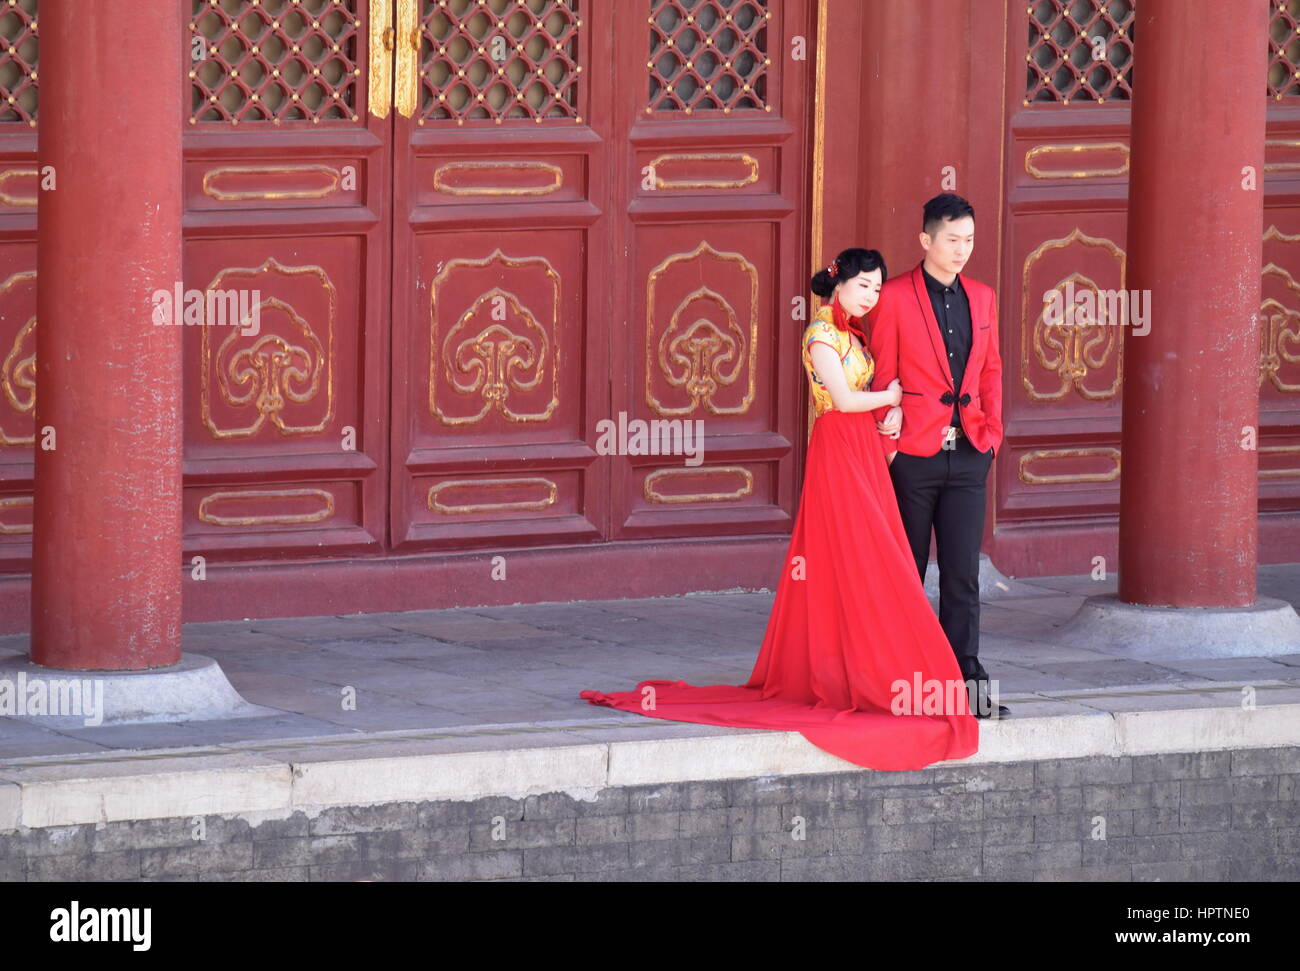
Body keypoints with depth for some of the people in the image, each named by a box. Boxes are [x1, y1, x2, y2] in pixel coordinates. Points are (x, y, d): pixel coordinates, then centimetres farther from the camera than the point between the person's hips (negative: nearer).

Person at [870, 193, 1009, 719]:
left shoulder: (981, 297, 11)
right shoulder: (894, 297, -4)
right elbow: (882, 375, -3)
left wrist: (991, 430, 7)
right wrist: (887, 442, -6)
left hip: (967, 455, 4)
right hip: (913, 454, -4)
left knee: (963, 573, -1)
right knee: (907, 572, 5)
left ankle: (967, 679, -2)